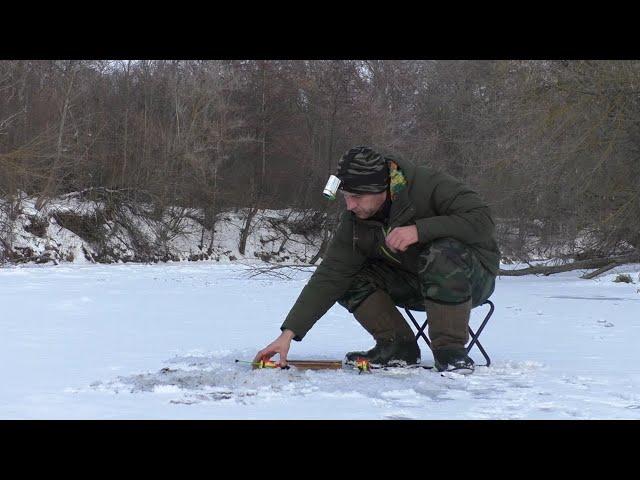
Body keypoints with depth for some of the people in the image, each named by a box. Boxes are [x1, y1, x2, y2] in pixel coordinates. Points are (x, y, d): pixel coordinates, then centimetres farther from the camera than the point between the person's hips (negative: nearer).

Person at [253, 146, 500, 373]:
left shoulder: (429, 185, -25)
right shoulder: (353, 221, -10)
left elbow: (482, 221, -32)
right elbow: (329, 277, -11)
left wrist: (419, 230, -39)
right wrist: (288, 333, -18)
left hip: (472, 276, -5)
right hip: (415, 284, 5)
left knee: (445, 253, -38)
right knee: (349, 278, -13)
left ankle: (450, 348, -24)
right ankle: (397, 346, -8)